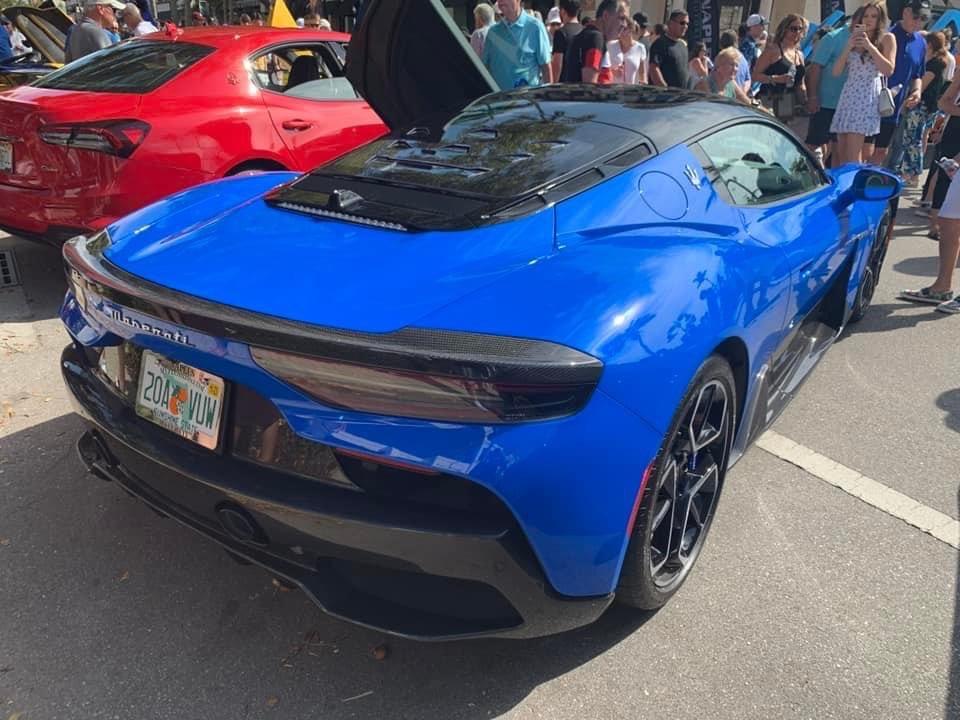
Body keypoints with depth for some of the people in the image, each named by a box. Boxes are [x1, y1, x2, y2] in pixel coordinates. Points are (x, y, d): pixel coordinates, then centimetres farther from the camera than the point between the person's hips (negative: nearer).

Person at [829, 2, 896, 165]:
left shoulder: (887, 38, 7)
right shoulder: (854, 39, 20)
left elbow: (889, 70, -6)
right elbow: (836, 72, 11)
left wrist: (870, 46, -9)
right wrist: (848, 47, -2)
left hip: (868, 96, -5)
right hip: (848, 95, 5)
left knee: (852, 156, -15)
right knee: (841, 154, 0)